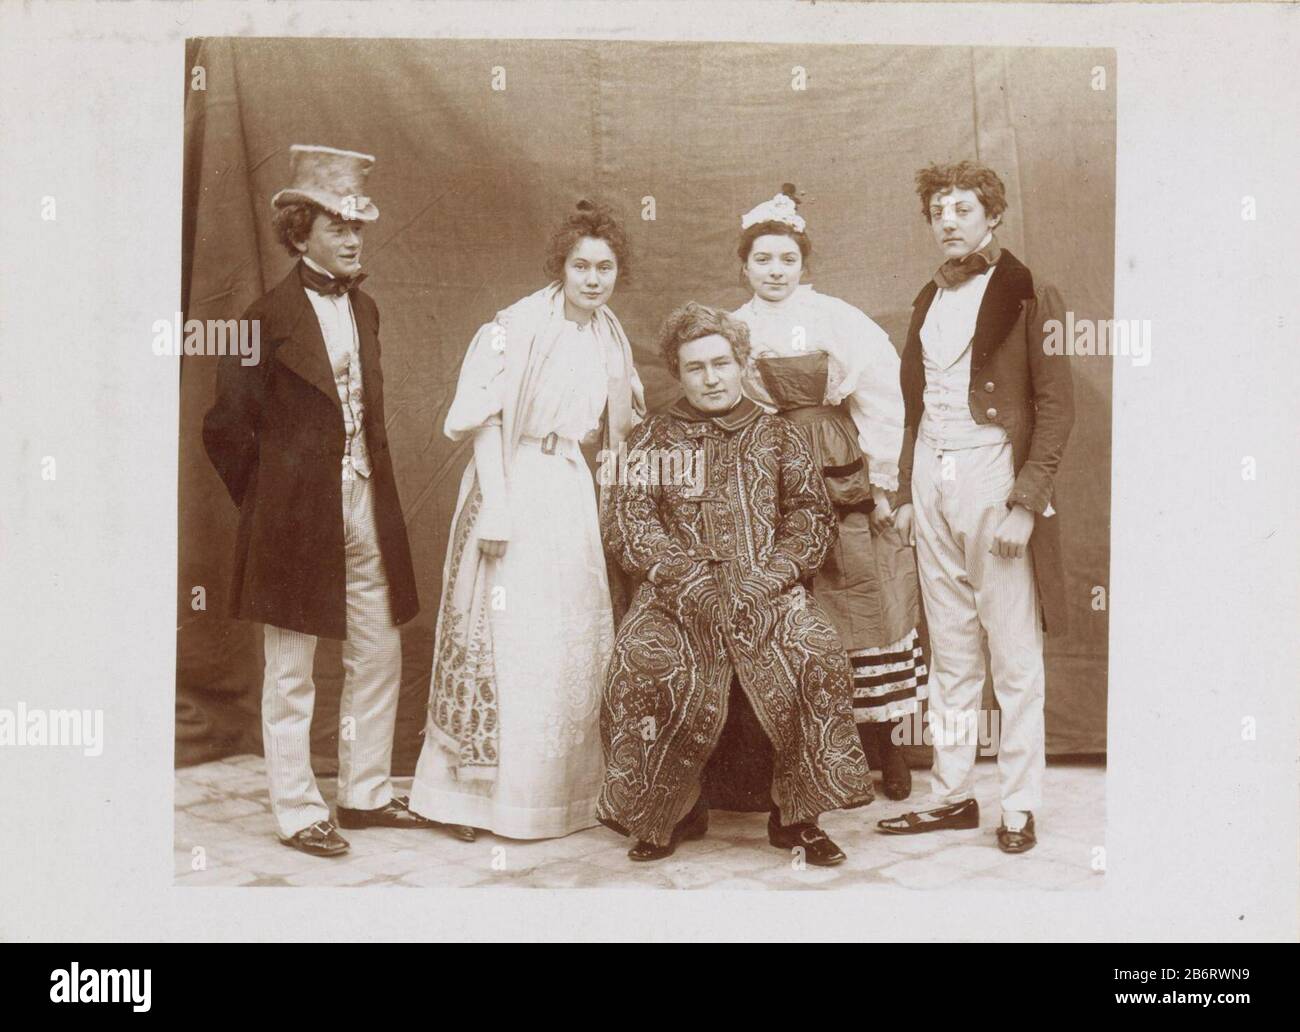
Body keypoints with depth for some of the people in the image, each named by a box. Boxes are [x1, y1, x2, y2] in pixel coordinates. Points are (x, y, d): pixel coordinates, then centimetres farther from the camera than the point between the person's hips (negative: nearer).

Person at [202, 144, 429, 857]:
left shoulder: (364, 309, 11)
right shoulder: (272, 317, -10)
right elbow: (226, 425, -9)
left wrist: (372, 476, 10)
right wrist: (266, 500, -3)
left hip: (367, 509, 7)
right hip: (299, 517, -7)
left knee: (379, 658, 12)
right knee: (290, 677, 5)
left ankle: (365, 793, 26)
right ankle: (298, 812, 16)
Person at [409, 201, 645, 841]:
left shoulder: (609, 337, 10)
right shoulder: (519, 326, -11)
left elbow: (619, 423, 20)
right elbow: (483, 419, -14)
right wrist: (497, 509, -19)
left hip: (573, 494, 7)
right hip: (517, 491, -7)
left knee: (578, 640, 10)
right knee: (508, 639, -5)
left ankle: (563, 786, 23)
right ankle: (480, 794, 5)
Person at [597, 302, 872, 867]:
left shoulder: (778, 435, 18)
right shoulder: (653, 439, 16)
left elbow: (813, 518, 10)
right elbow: (627, 523, 3)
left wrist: (765, 578, -10)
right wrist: (695, 584, -13)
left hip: (766, 589, 1)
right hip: (678, 592, 0)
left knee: (816, 654, -30)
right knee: (643, 662, -31)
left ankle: (796, 814, -9)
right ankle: (671, 811, -6)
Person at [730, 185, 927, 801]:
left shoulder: (837, 319, 2)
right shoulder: (734, 329, 10)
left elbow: (881, 397, -2)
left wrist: (880, 477, -5)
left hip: (842, 479, -2)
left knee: (863, 601, -4)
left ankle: (883, 745, 6)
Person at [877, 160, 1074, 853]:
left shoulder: (1028, 296, -2)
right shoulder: (928, 301, 16)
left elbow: (1056, 405, -7)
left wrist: (1026, 502, -14)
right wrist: (907, 492, 12)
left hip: (994, 476, -6)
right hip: (933, 481, 6)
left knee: (1013, 654, -1)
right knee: (949, 654, 10)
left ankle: (1019, 806, 8)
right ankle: (952, 795, 17)